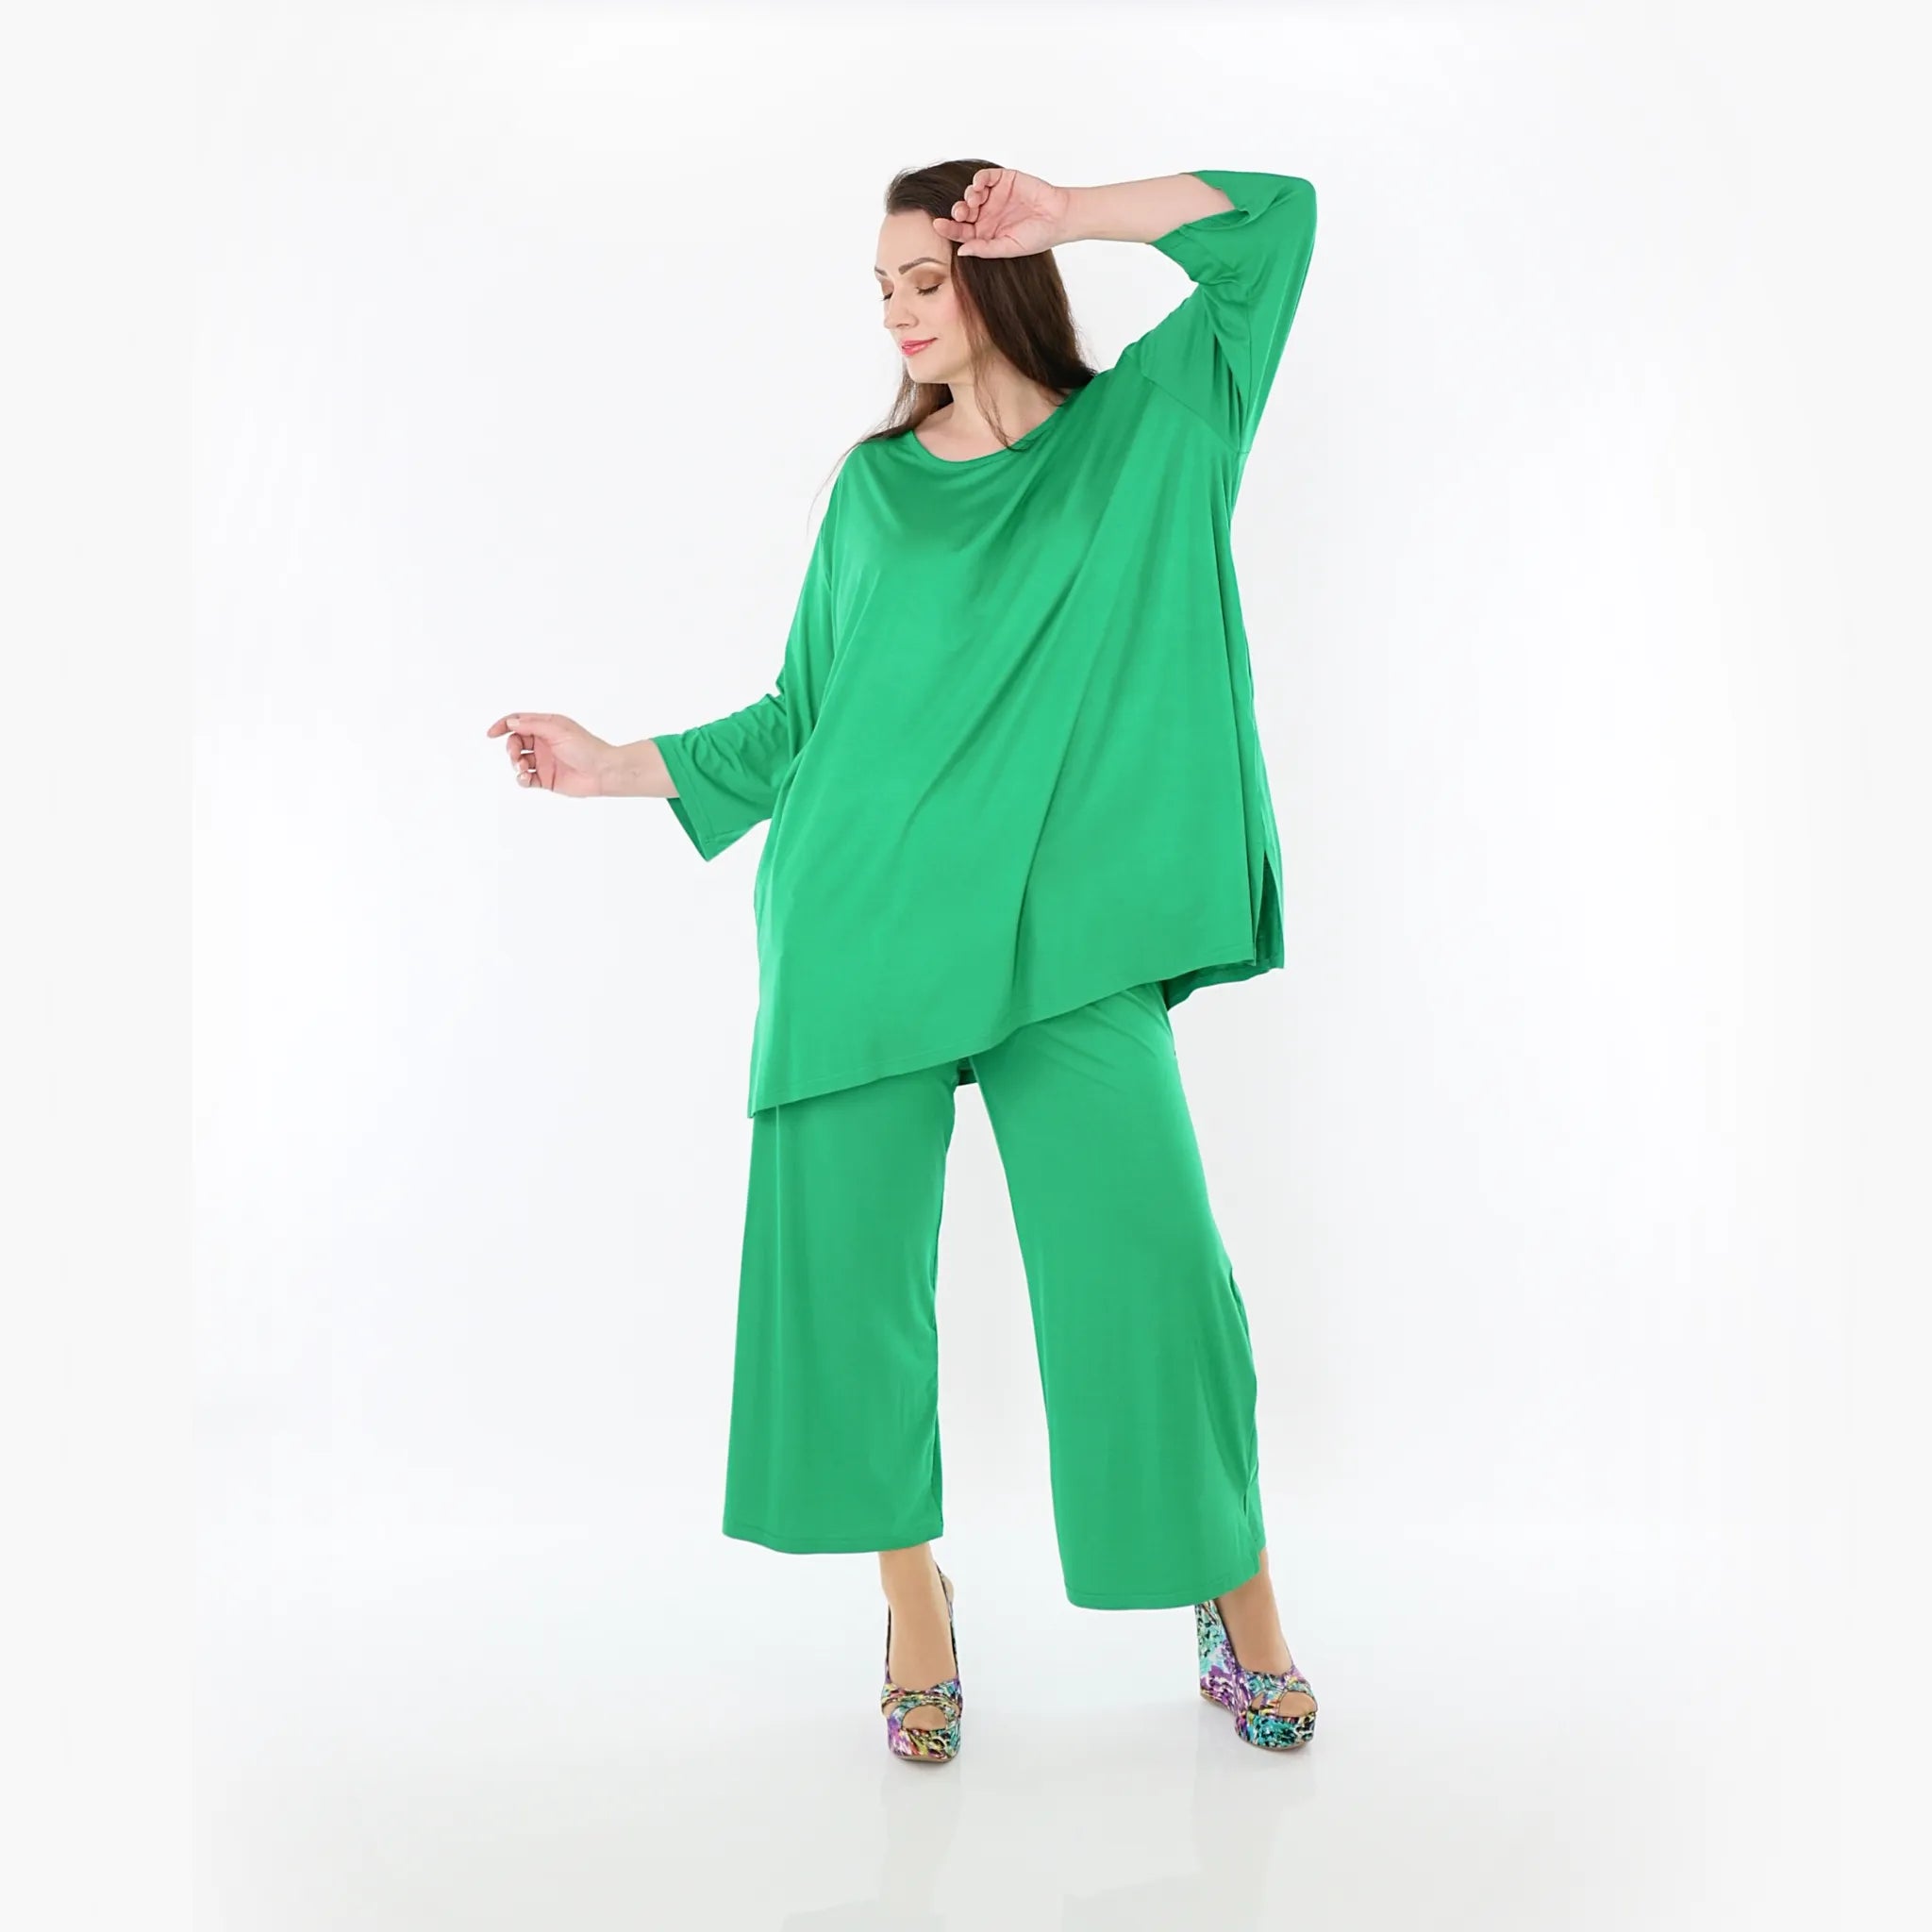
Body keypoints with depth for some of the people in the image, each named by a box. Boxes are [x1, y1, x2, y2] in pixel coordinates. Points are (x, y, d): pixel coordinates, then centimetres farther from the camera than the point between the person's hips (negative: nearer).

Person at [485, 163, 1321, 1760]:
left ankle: (1241, 1601, 18)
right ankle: (913, 1591, 24)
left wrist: (1064, 213, -1)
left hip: (1066, 932, -2)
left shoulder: (1144, 431, 11)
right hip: (860, 921, 3)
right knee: (847, 1257, 2)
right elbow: (801, 720, 18)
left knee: (1149, 1255, -6)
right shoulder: (875, 486, 16)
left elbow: (1270, 217, 6)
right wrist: (616, 767, 14)